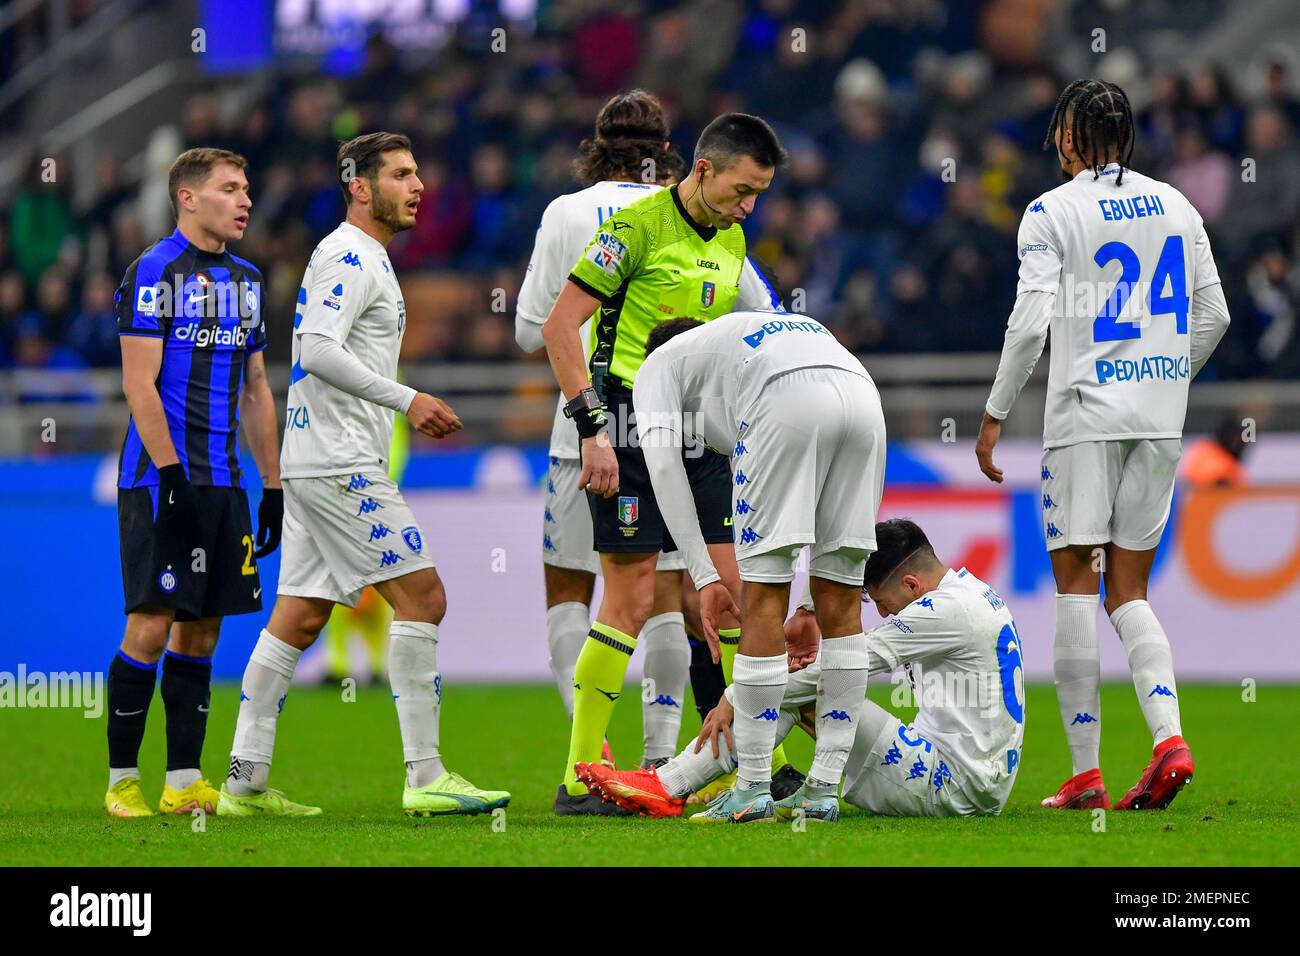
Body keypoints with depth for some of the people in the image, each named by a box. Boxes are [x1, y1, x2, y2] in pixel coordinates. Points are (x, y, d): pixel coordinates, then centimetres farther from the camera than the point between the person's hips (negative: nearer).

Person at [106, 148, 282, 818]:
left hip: (221, 481, 7)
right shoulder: (154, 272, -7)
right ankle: (121, 782, -1)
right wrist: (172, 475, -19)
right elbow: (139, 384, -13)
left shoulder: (246, 279, 16)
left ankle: (184, 783, 10)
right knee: (151, 627, -9)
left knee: (202, 629, 7)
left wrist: (273, 486, 15)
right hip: (161, 479, -7)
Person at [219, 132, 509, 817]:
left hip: (316, 465, 10)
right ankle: (426, 777, -13)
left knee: (299, 618, 8)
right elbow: (319, 350, -22)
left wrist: (409, 413, 19)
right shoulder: (349, 257, -11)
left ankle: (245, 781, 8)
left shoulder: (362, 259, 21)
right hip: (341, 463, -10)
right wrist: (407, 400, -21)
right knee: (420, 596, -11)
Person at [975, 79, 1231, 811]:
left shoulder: (1052, 212, -5)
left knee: (1077, 587, 0)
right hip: (1161, 420, 5)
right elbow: (1213, 317, 12)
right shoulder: (1175, 206, 10)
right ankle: (1170, 737, -12)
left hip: (1087, 414, -5)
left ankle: (1086, 772, -4)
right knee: (1129, 592, 10)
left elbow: (1031, 322, -11)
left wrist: (995, 414, -2)